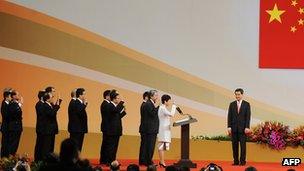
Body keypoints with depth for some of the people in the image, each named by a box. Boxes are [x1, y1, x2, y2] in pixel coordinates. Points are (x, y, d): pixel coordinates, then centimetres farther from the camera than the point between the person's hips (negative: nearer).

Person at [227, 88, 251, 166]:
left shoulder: (246, 104, 3)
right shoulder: (232, 104, 9)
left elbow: (248, 116, -2)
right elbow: (229, 116, 7)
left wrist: (247, 127, -10)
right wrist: (229, 127, -2)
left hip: (243, 128, -2)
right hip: (234, 128, 2)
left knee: (243, 145, -3)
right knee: (234, 145, 2)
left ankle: (242, 161, 1)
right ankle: (236, 161, 5)